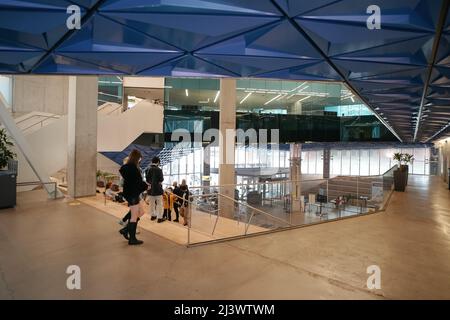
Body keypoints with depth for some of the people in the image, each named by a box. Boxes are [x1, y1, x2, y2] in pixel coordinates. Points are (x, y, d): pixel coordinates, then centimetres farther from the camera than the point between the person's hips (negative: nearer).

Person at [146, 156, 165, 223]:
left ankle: (152, 215, 26)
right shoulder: (159, 170, -16)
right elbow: (161, 179, -14)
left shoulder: (148, 170, 2)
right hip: (157, 189, -6)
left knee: (151, 203, 16)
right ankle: (159, 218, 1)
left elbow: (147, 179, 8)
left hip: (150, 189, 6)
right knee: (159, 204, 2)